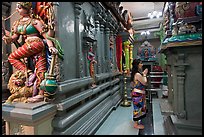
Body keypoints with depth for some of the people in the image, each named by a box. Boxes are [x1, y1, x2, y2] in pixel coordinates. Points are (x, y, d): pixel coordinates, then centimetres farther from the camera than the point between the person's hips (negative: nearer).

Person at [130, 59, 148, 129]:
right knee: (138, 108, 3)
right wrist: (144, 74, -5)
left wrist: (143, 74, 12)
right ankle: (136, 124, 18)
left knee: (138, 108, 20)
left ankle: (137, 121, 35)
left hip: (138, 93, 10)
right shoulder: (138, 74, -23)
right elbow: (145, 83, -15)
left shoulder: (136, 73, 8)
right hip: (138, 94, -10)